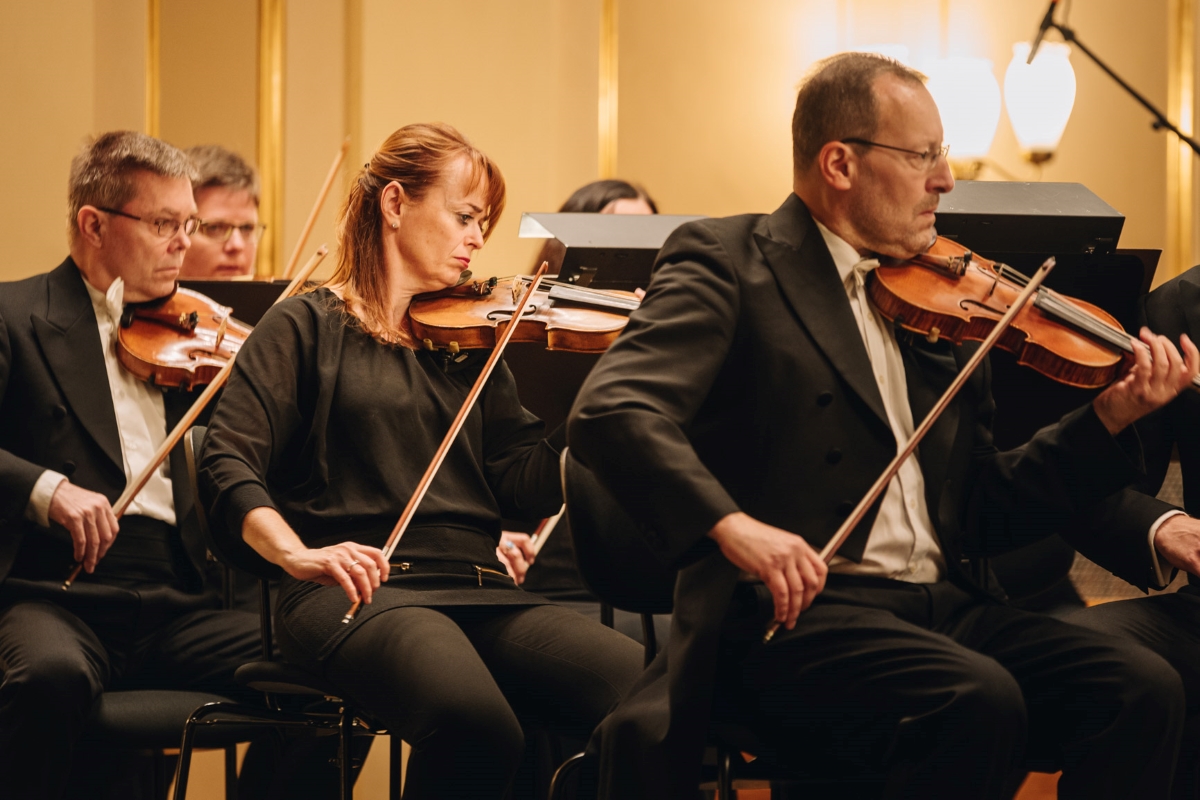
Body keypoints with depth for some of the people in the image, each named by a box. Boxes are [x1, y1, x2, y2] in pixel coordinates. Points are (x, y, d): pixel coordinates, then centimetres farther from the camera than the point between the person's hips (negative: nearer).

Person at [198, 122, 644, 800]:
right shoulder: (308, 328, 10)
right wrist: (296, 554, -21)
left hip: (478, 589, 5)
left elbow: (530, 488, 9)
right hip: (364, 587, -5)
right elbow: (230, 463, -3)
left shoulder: (469, 343, 22)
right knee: (477, 723, -38)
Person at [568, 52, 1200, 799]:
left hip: (943, 602, 6)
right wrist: (731, 525, -31)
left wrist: (1109, 421, 6)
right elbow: (611, 413, -16)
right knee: (980, 700, -32)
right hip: (794, 613, -6)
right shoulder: (727, 261, 0)